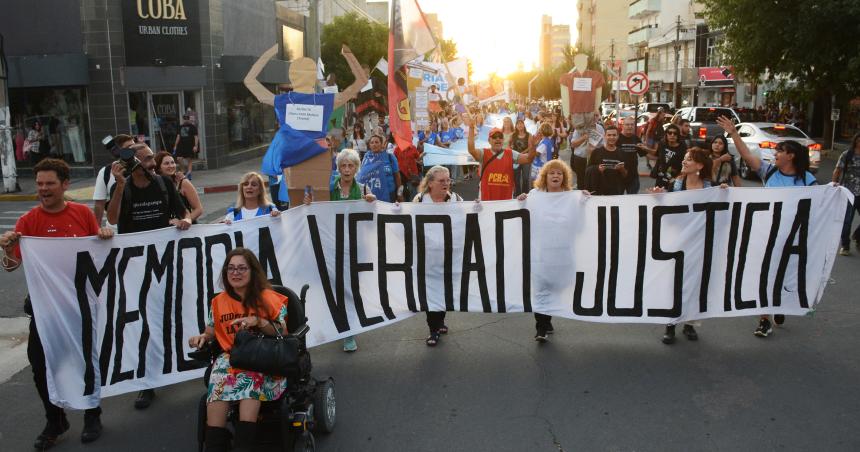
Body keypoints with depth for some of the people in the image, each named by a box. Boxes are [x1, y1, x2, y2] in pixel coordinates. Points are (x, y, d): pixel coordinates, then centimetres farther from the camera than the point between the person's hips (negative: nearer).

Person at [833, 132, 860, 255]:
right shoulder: (847, 155, -2)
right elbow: (837, 171, -1)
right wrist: (834, 183, -13)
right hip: (848, 193, -2)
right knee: (846, 220, 3)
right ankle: (845, 246, 16)